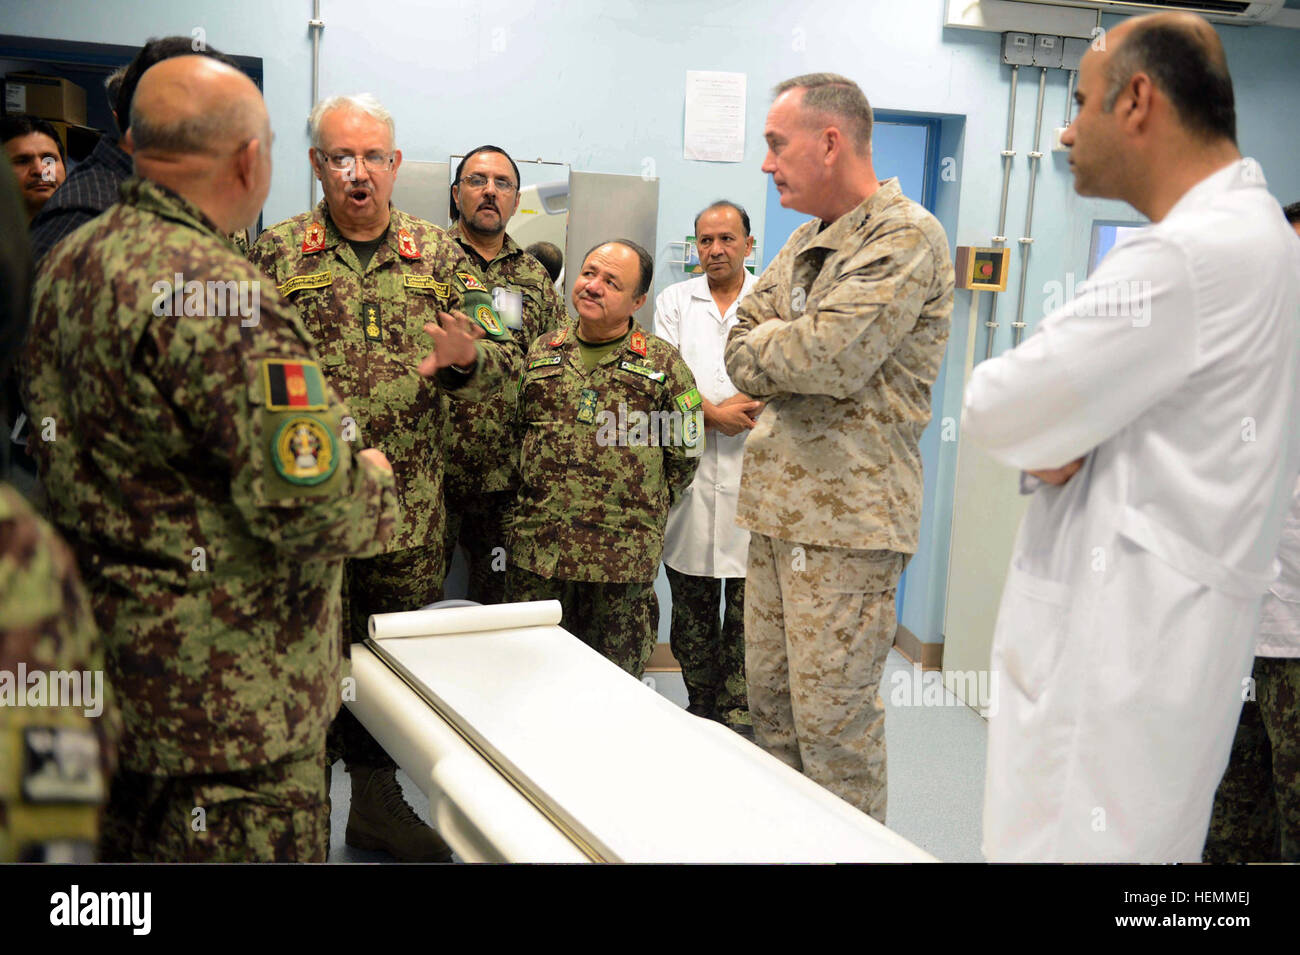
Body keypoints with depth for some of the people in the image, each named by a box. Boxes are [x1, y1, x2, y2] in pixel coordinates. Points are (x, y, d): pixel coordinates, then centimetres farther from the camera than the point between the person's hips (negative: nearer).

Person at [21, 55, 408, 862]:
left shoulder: (66, 263, 6)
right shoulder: (217, 294, -25)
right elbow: (308, 508, -28)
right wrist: (374, 481, -7)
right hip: (229, 698, -9)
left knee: (127, 842, 25)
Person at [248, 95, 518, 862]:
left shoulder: (437, 253, 8)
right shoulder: (278, 252, 3)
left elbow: (505, 360, 4)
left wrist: (463, 357, -18)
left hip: (411, 506, 3)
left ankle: (377, 800, 32)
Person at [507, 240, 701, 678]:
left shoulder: (663, 364, 3)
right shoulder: (540, 353, 11)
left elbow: (685, 453, 6)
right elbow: (513, 432, 17)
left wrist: (642, 508, 5)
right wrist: (537, 498, 10)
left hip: (622, 558, -2)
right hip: (536, 549, 3)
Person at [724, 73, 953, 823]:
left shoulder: (907, 236, -10)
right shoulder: (808, 241, 18)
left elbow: (830, 354, -22)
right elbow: (742, 350, 12)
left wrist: (760, 346, -4)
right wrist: (789, 355, -9)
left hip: (848, 516, -9)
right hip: (779, 506, 9)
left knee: (832, 725, -3)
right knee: (771, 705, 16)